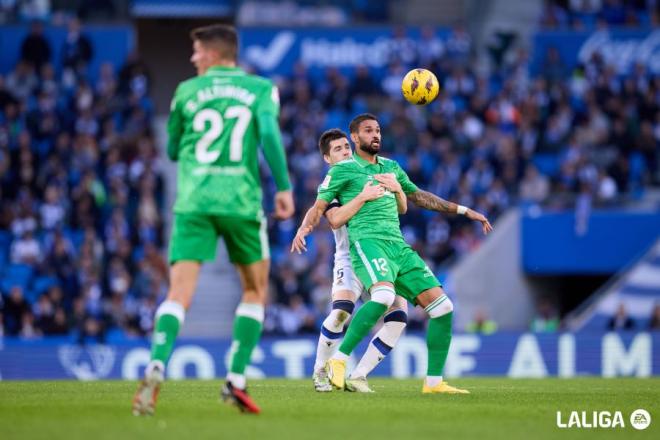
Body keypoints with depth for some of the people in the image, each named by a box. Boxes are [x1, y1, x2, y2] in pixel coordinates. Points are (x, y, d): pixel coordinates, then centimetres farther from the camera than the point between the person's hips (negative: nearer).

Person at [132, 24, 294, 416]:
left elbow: (173, 150, 21)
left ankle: (157, 367, -30)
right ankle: (236, 380, 6)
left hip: (193, 201, 1)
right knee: (256, 290, 16)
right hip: (241, 200, -1)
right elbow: (269, 133, -9)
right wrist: (284, 187, -9)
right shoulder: (261, 88, 9)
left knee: (180, 293, -6)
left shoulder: (187, 91, 13)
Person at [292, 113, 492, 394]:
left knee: (442, 306, -5)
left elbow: (418, 196, 35)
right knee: (383, 296, -36)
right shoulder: (344, 170, 7)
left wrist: (463, 211, 35)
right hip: (367, 241, -7)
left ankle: (434, 382, 5)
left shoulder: (391, 168, 24)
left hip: (399, 247, 7)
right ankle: (338, 361, -28)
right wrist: (304, 228, -19)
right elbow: (319, 207, 4)